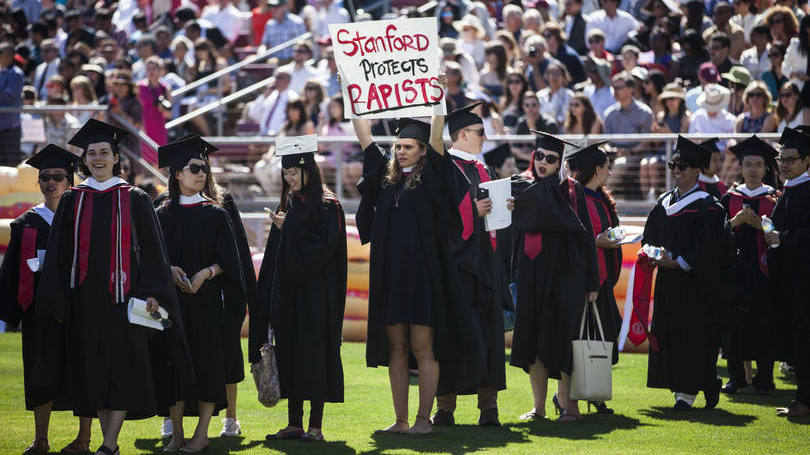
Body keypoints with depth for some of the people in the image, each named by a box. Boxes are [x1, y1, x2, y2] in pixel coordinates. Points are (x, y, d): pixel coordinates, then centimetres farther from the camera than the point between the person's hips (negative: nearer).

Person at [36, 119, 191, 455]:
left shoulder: (134, 200, 5)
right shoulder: (72, 201, 9)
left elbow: (151, 250, 3)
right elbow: (58, 254, 8)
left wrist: (152, 292, -8)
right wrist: (56, 299, 0)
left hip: (121, 294, -2)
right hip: (84, 297, 2)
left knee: (123, 367, -8)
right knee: (93, 368, 3)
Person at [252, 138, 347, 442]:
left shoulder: (327, 205, -6)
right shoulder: (288, 205, 15)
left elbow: (324, 246, -15)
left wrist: (290, 229, -13)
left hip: (315, 291, -7)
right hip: (287, 289, 7)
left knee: (313, 351, -7)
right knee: (289, 353, 5)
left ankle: (315, 426, -4)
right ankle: (294, 424, 10)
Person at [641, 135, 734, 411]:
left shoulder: (705, 205, -8)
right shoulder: (664, 202, 14)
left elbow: (706, 246, -15)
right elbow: (650, 236, 17)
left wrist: (677, 262, -17)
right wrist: (653, 252, -4)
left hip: (694, 282, -7)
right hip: (668, 283, 7)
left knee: (692, 334, -7)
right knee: (667, 333, 7)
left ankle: (687, 393, -6)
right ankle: (680, 386, 17)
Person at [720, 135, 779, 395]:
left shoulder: (774, 198, 5)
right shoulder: (730, 199, 11)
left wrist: (758, 223, -15)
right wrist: (735, 221, -13)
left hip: (763, 271, -2)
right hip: (735, 271, 2)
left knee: (764, 325, -3)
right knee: (734, 325, 1)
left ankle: (764, 378, 4)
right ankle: (736, 377, 10)